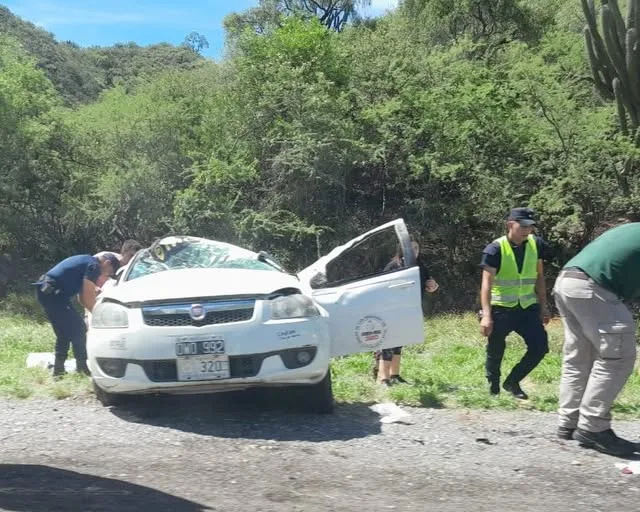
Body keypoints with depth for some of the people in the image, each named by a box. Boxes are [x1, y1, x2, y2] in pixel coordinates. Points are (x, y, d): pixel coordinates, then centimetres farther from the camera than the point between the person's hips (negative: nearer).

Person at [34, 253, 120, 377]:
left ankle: (59, 369, 20)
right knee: (78, 329, -4)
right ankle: (82, 367, 1)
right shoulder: (94, 266, -8)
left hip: (45, 290, 10)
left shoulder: (86, 262, 22)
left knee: (64, 332, 16)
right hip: (52, 292, -10)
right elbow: (87, 297, -10)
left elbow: (83, 298, 22)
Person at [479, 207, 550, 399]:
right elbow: (486, 284, -17)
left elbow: (539, 276, 11)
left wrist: (543, 306, 9)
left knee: (540, 347, -3)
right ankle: (493, 388, 30)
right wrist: (486, 315, -24)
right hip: (501, 308, -4)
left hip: (527, 307, 4)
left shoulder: (536, 244, 0)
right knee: (495, 352, 7)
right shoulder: (495, 249, -14)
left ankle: (512, 382, 17)